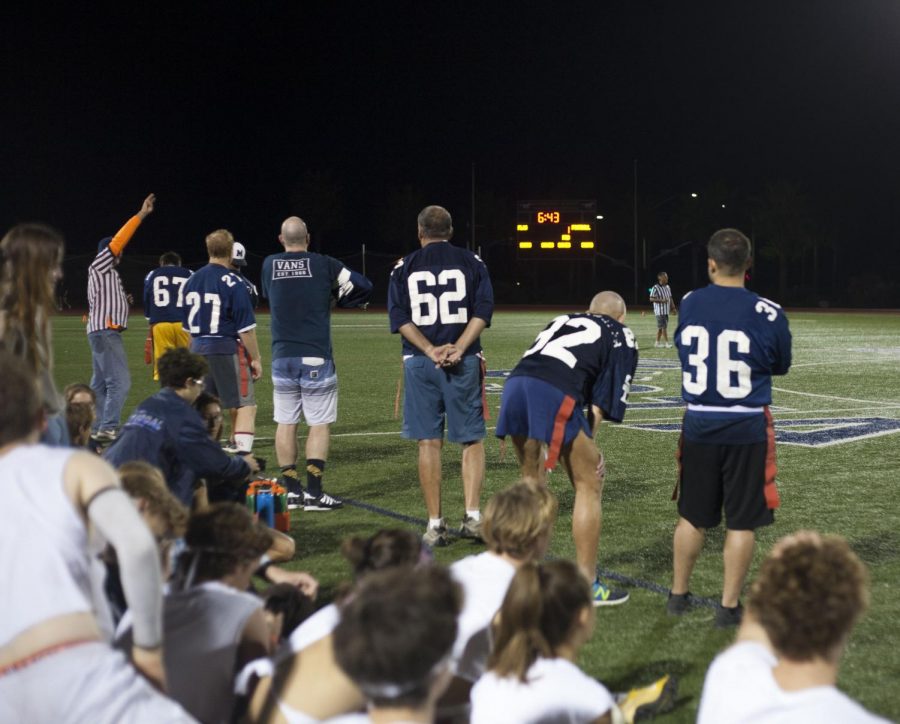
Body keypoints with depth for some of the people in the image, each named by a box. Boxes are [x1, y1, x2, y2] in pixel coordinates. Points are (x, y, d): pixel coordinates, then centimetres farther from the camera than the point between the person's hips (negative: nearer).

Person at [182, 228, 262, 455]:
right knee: (246, 406, -1)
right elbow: (245, 328, -12)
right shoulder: (232, 283, -12)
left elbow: (188, 325, 16)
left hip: (198, 350, 7)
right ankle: (245, 457, -10)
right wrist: (256, 359, -4)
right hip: (227, 349, -6)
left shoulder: (192, 280, 9)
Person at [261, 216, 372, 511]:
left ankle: (290, 489, 15)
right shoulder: (323, 265, -5)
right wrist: (334, 298, 13)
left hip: (282, 356, 3)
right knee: (319, 424, 1)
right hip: (316, 357, -3)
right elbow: (363, 287, -2)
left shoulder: (269, 265, 4)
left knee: (285, 423, 10)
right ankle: (313, 492, -3)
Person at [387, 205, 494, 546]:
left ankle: (435, 524, 5)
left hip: (420, 363, 1)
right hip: (464, 362, 0)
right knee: (472, 440, 8)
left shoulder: (404, 267, 8)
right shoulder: (471, 262, 7)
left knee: (428, 442, 4)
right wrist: (458, 349, -11)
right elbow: (482, 311, -5)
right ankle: (472, 516, -1)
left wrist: (431, 350, -9)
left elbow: (400, 318, -3)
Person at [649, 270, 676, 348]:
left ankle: (657, 342, 19)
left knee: (660, 327, 12)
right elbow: (651, 299, -15)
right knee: (663, 327, -8)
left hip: (666, 311, 8)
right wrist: (661, 300, -24)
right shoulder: (656, 288, -13)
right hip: (660, 311, -8)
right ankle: (667, 343, -6)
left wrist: (673, 308, 13)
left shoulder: (667, 287, 11)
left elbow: (670, 298, 18)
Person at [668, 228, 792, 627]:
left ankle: (678, 595, 29)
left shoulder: (689, 304, -4)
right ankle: (729, 606, 13)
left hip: (699, 425, 3)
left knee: (692, 516, 17)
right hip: (747, 429, -3)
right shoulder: (767, 314, -13)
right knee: (741, 522, 7)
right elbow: (780, 366, 3)